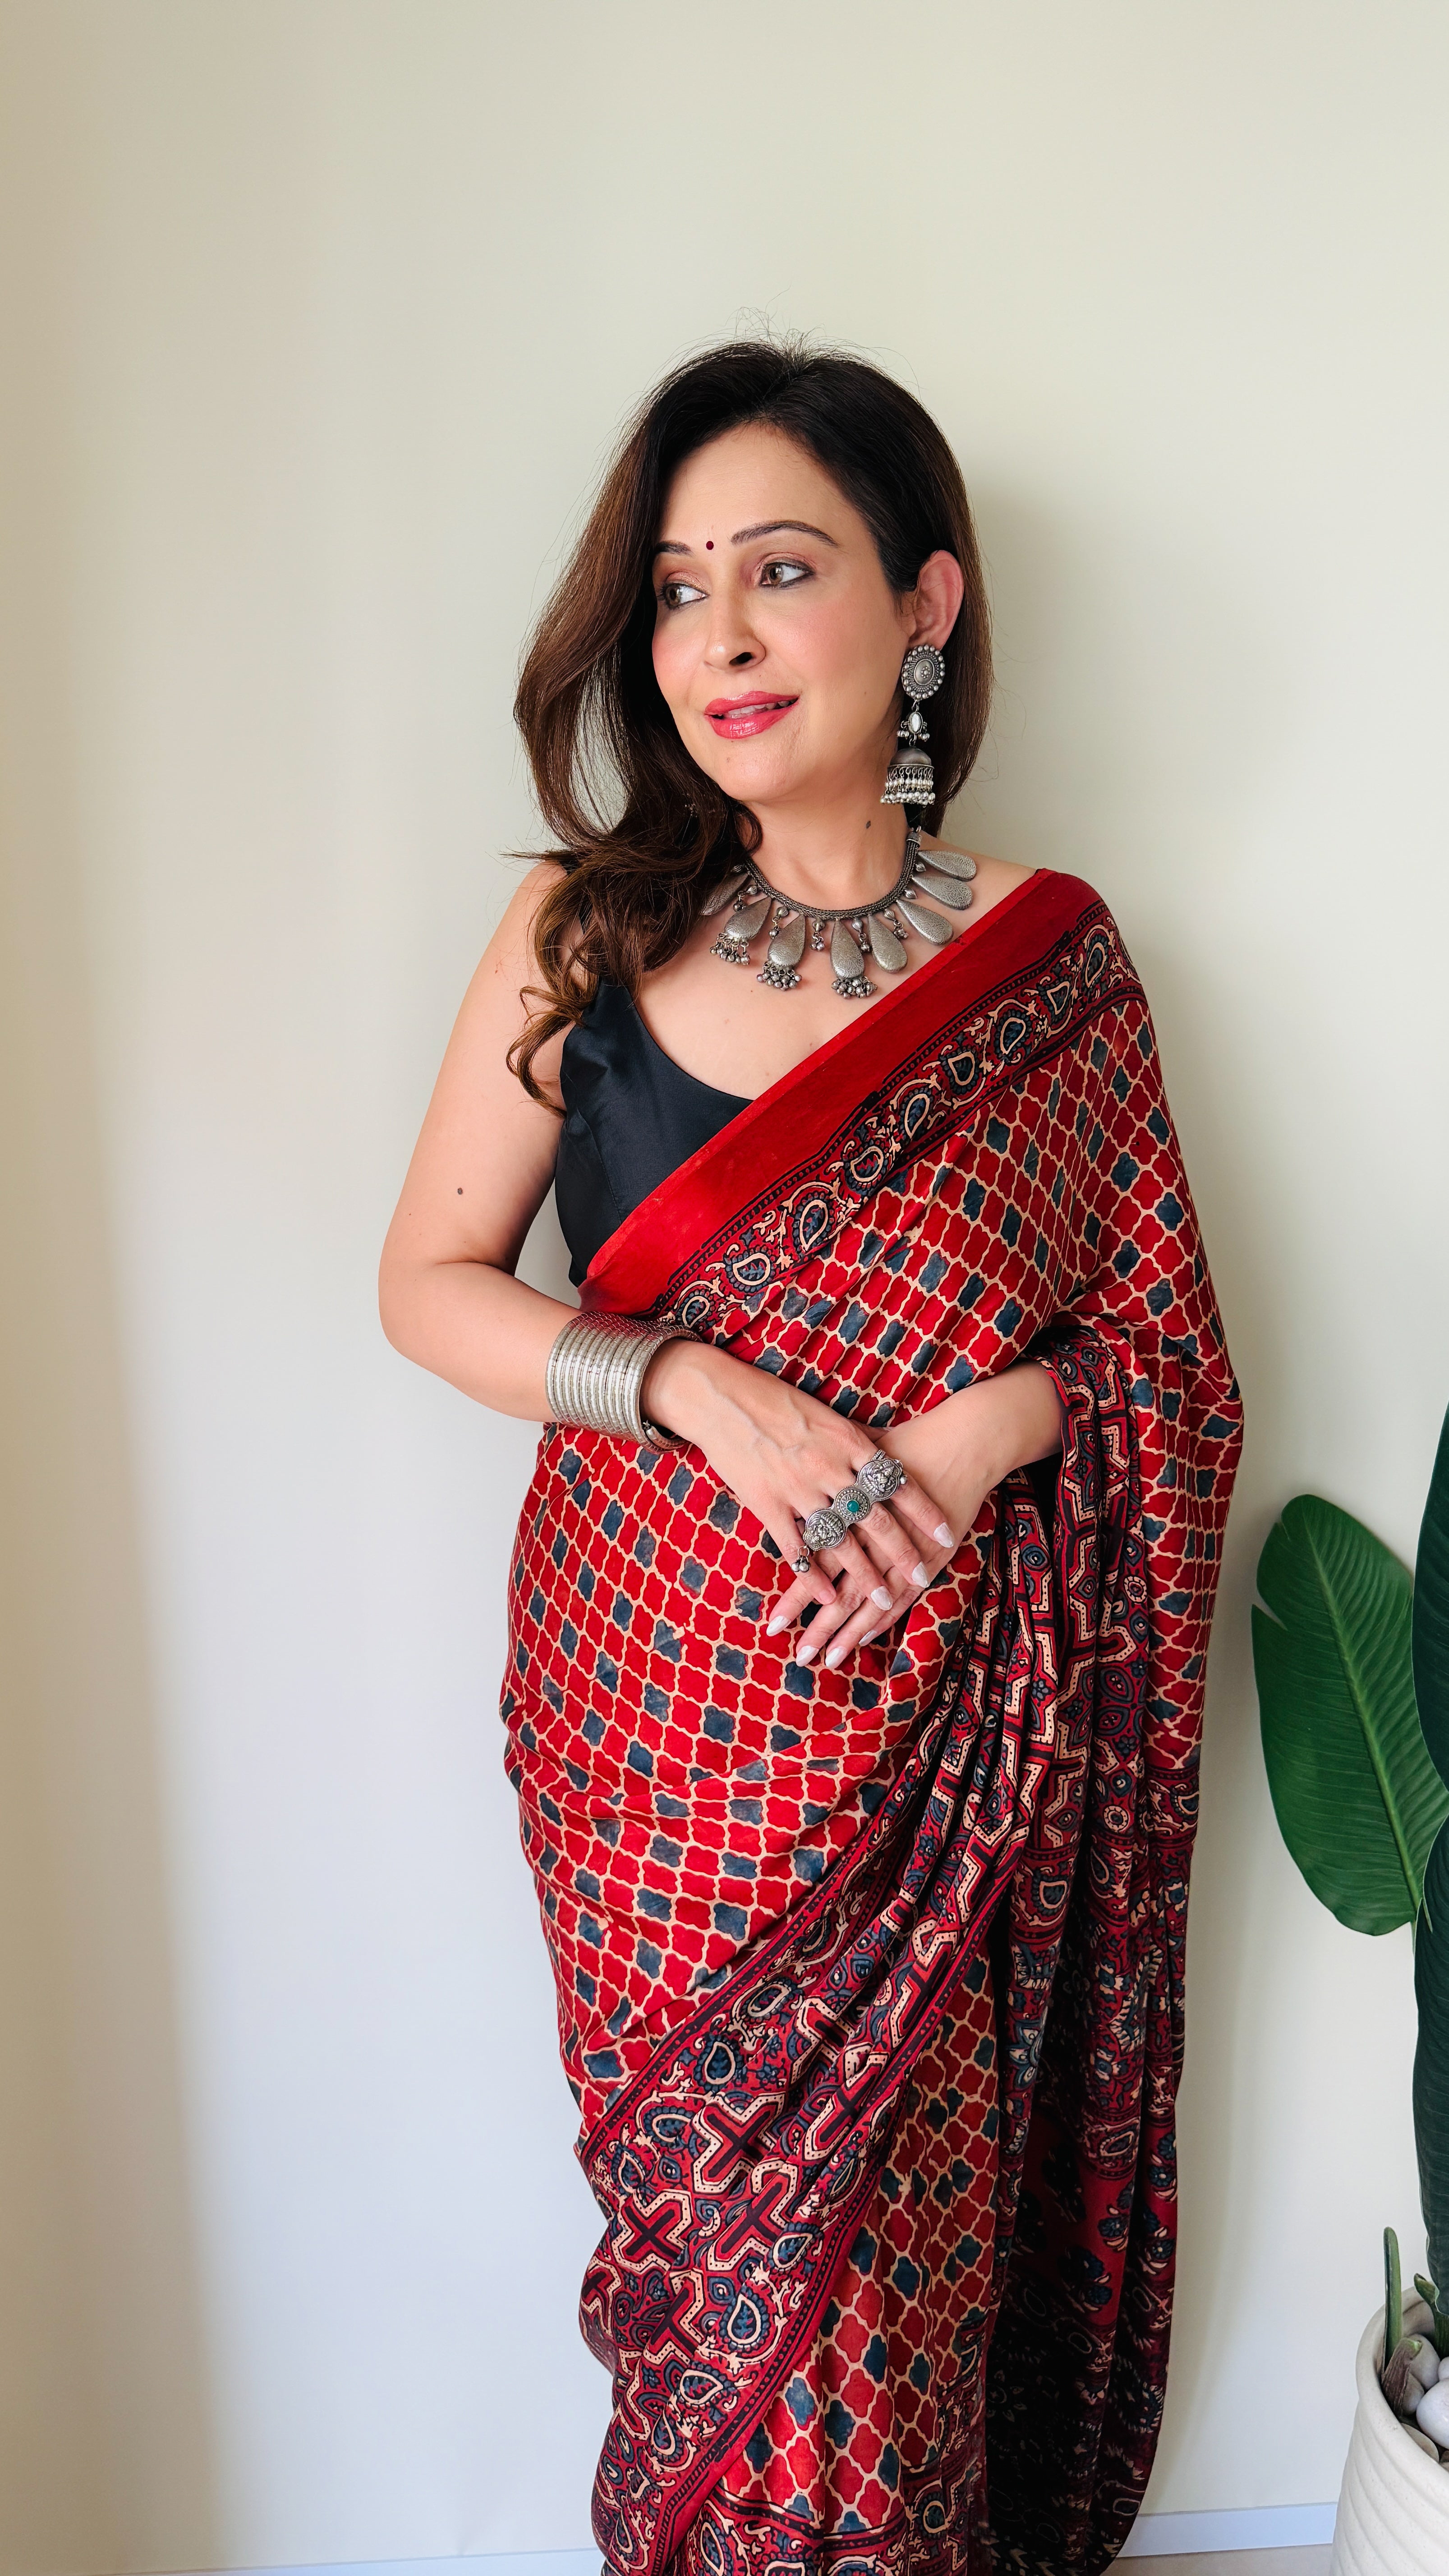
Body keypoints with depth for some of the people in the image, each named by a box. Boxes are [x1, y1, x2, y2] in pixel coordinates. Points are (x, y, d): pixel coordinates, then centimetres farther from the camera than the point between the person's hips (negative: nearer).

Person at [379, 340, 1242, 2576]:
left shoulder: (1051, 964, -2)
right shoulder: (585, 933, -2)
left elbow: (1163, 1352, 3)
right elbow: (429, 1281, 0)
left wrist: (969, 1434, -17)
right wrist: (700, 1385, -16)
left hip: (940, 1722, 0)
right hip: (656, 1699, 0)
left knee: (894, 2236, 12)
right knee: (717, 2210, 13)